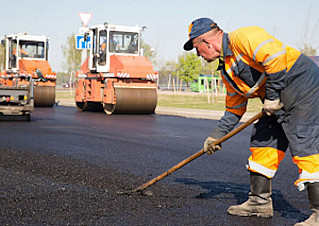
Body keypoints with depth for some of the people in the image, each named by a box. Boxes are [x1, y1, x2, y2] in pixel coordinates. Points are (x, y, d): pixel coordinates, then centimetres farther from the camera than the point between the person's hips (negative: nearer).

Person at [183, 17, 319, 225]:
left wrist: (272, 95, -20)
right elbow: (235, 107, 22)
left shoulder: (242, 38, -15)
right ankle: (260, 202, 20)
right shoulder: (227, 69, 16)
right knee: (261, 142, 11)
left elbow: (275, 56, -27)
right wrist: (216, 136, 22)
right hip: (280, 100, 10)